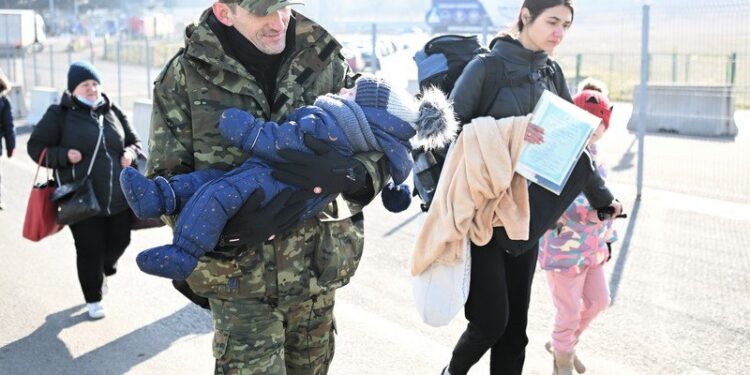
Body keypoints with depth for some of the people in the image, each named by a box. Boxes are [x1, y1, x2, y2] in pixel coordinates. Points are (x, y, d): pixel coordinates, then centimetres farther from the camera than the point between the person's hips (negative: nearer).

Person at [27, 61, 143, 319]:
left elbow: (134, 141, 18)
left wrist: (130, 153, -5)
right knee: (90, 251, 1)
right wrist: (64, 155, -17)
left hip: (119, 198, 4)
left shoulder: (113, 112, 8)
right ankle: (93, 299, 23)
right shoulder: (60, 114, -4)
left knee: (119, 242, 12)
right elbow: (36, 147, 0)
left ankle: (104, 271, 47)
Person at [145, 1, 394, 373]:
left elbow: (381, 149, -2)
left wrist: (351, 173, -26)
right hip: (238, 274, -3)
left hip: (319, 268, 3)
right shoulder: (185, 76, -8)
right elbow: (164, 178, -5)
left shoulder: (324, 60, -3)